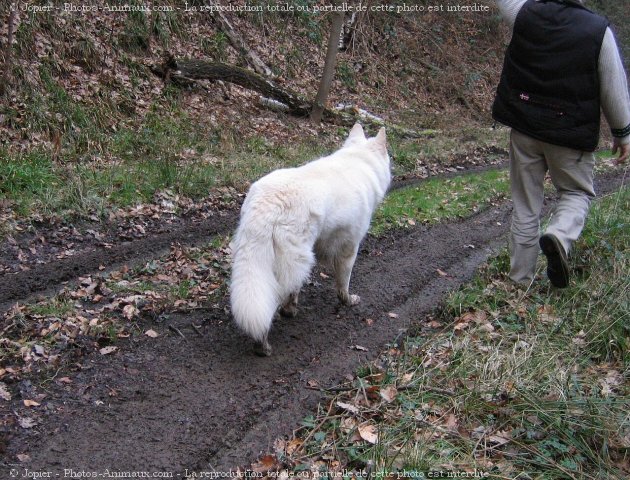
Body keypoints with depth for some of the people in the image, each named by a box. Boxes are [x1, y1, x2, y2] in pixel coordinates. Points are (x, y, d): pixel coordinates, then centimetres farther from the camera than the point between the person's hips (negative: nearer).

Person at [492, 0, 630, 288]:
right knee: (577, 192, 19)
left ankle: (520, 279, 17)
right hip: (570, 134, -2)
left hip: (524, 127, 3)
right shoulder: (599, 30, -10)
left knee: (525, 205, 11)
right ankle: (559, 235, -13)